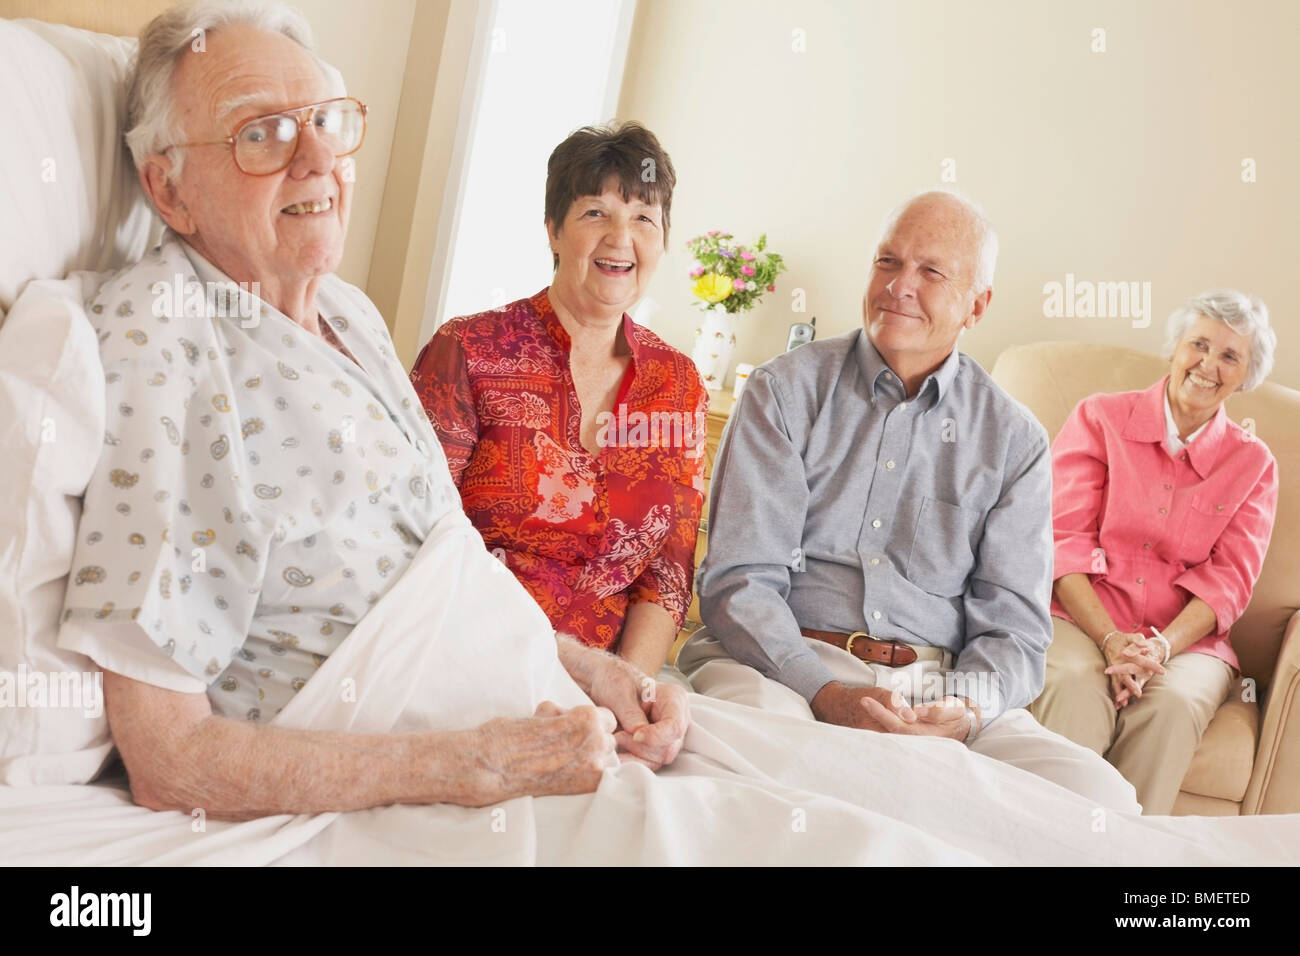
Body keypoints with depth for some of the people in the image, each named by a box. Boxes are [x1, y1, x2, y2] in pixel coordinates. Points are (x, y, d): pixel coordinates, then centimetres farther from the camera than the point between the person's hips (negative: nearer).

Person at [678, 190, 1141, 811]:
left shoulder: (1014, 440, 11)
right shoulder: (786, 391, 6)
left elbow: (1013, 625, 7)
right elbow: (738, 581, -3)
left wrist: (965, 709, -16)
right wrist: (826, 693, -20)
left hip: (939, 688, 3)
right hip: (784, 662, -3)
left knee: (1101, 797, -21)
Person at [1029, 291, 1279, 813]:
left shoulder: (1252, 462, 14)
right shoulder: (1100, 418, 9)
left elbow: (1228, 580, 4)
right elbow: (1063, 541, 0)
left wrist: (1162, 647, -17)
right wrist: (1111, 640, -15)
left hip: (1187, 639, 2)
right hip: (1079, 619, -1)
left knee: (1171, 702, -33)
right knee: (1073, 684, -35)